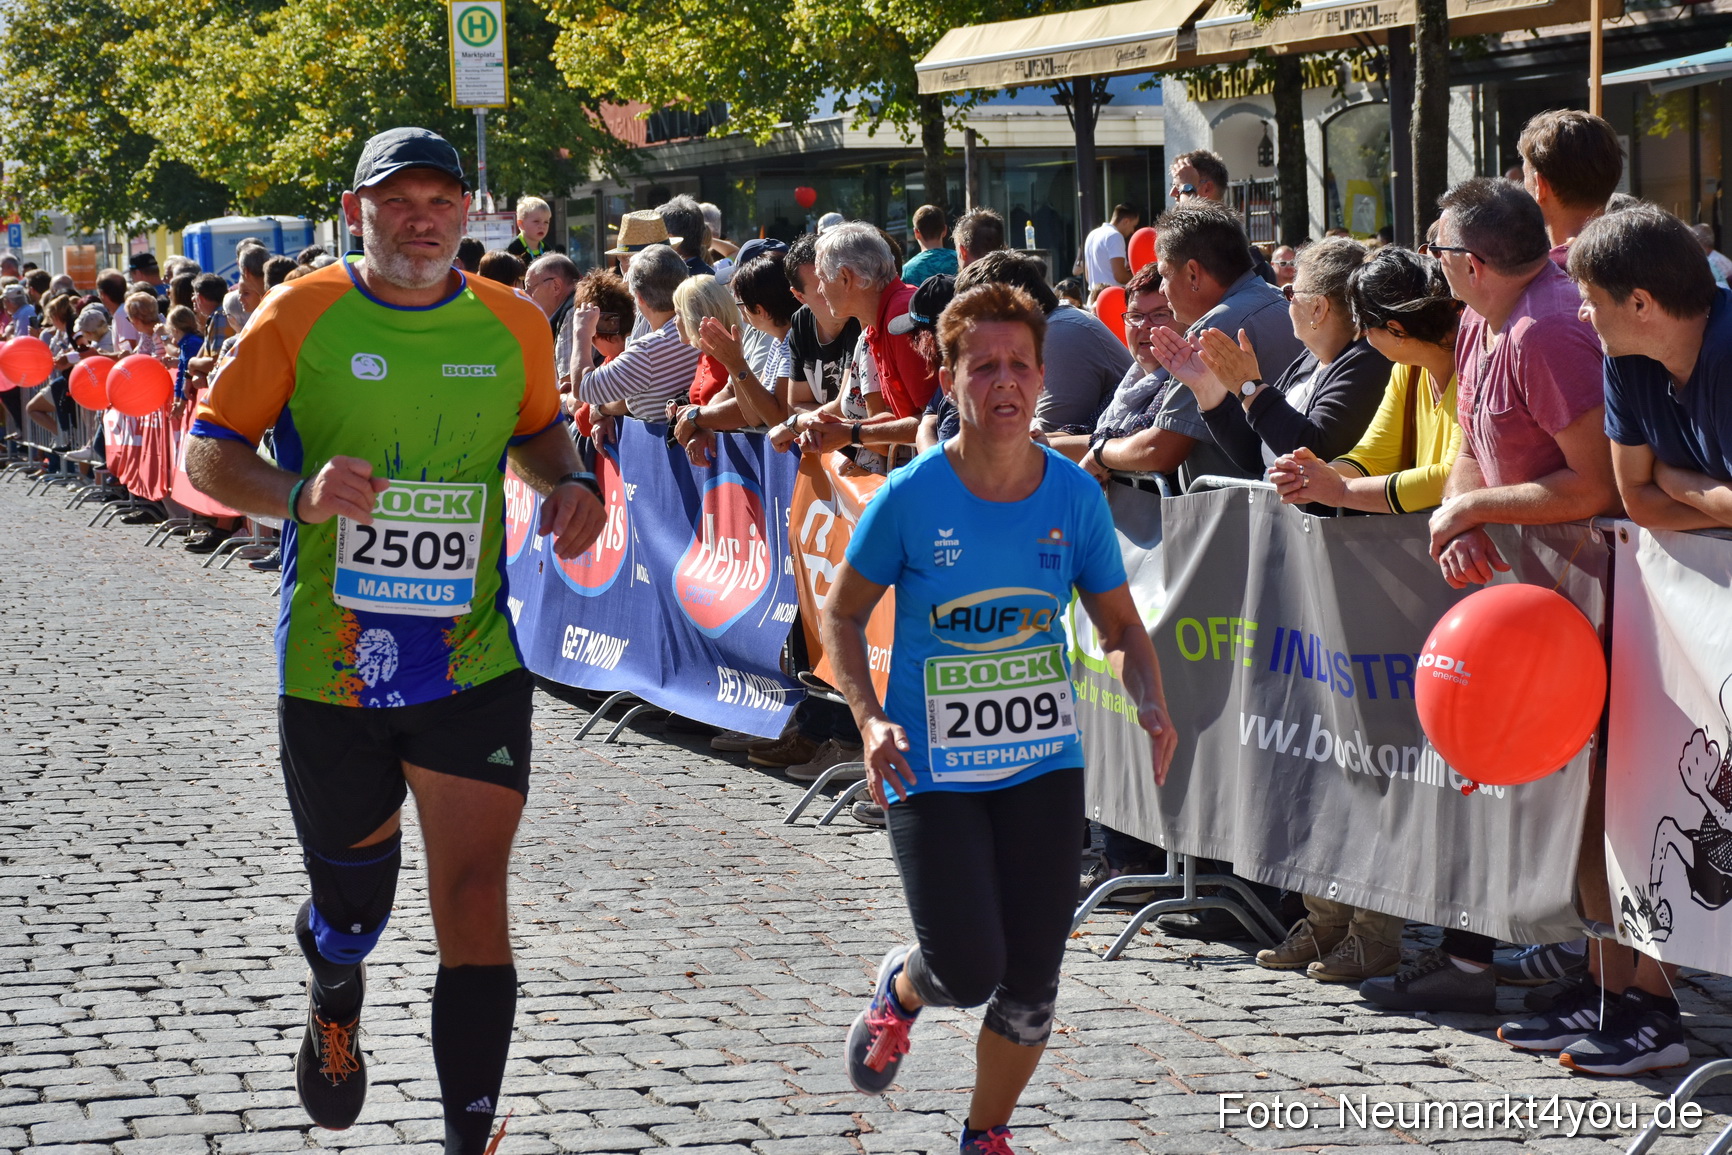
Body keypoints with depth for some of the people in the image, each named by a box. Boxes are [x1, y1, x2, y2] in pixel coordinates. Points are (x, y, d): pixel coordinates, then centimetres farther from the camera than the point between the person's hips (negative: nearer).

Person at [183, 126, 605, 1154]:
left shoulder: (515, 325, 2)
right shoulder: (302, 316, -5)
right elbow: (209, 453, -2)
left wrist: (570, 481, -1)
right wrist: (300, 495, -21)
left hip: (473, 668, 1)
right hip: (329, 670, 0)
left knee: (474, 897, -11)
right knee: (351, 906, 17)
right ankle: (336, 1004, 54)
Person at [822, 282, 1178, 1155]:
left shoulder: (1074, 495, -4)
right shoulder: (912, 496, -11)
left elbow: (1120, 626, 7)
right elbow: (842, 614, 2)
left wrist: (1150, 704, -12)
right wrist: (871, 721, -13)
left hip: (1044, 762, 3)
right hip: (932, 768, -3)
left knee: (1032, 982, 1)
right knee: (969, 972, -10)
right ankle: (901, 988, 28)